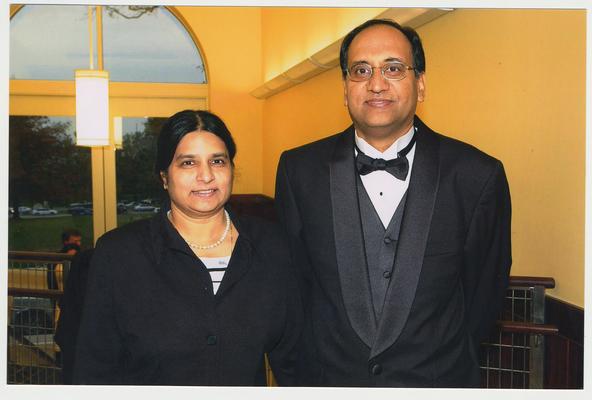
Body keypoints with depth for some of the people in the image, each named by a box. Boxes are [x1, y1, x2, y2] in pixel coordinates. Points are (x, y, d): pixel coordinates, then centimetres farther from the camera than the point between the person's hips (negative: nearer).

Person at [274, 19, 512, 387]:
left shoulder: (479, 176, -13)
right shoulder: (299, 170, -9)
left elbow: (485, 291, -2)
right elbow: (291, 281, -1)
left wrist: (447, 358, 2)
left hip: (437, 379, -1)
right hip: (330, 377, 1)